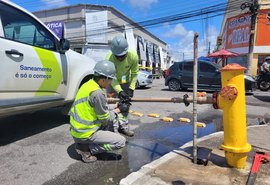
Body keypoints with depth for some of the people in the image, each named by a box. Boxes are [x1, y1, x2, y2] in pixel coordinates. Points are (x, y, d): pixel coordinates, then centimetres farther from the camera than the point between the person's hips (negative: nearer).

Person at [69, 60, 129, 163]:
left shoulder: (89, 84, 3)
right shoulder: (97, 93, -26)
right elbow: (105, 119, -15)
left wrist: (116, 106, 10)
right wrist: (118, 110, -1)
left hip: (77, 128, 9)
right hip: (84, 133, -9)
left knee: (113, 117, 18)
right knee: (121, 141, -6)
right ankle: (86, 148, -2)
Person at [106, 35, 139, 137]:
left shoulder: (133, 56, -30)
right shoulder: (109, 58, -36)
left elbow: (134, 73, -17)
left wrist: (131, 88, -22)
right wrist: (120, 91, -41)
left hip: (126, 82, 3)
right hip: (112, 81, -3)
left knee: (126, 102, 7)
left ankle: (123, 126, 20)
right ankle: (113, 127, 4)